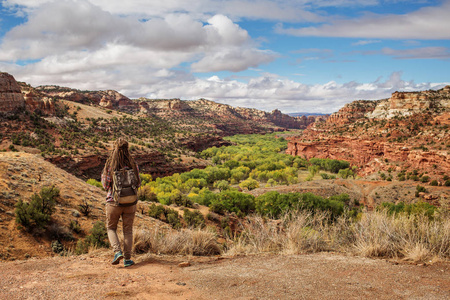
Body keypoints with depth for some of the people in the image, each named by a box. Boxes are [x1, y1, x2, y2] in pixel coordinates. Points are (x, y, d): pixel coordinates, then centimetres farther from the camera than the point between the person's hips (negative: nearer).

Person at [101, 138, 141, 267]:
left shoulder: (109, 166, -12)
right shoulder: (133, 165, -8)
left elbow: (106, 185, -6)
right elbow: (138, 183, 2)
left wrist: (103, 175, 11)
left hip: (114, 202, -1)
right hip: (130, 203, 1)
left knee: (111, 228, 19)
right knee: (128, 230, 14)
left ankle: (117, 251, 0)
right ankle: (127, 258, 12)